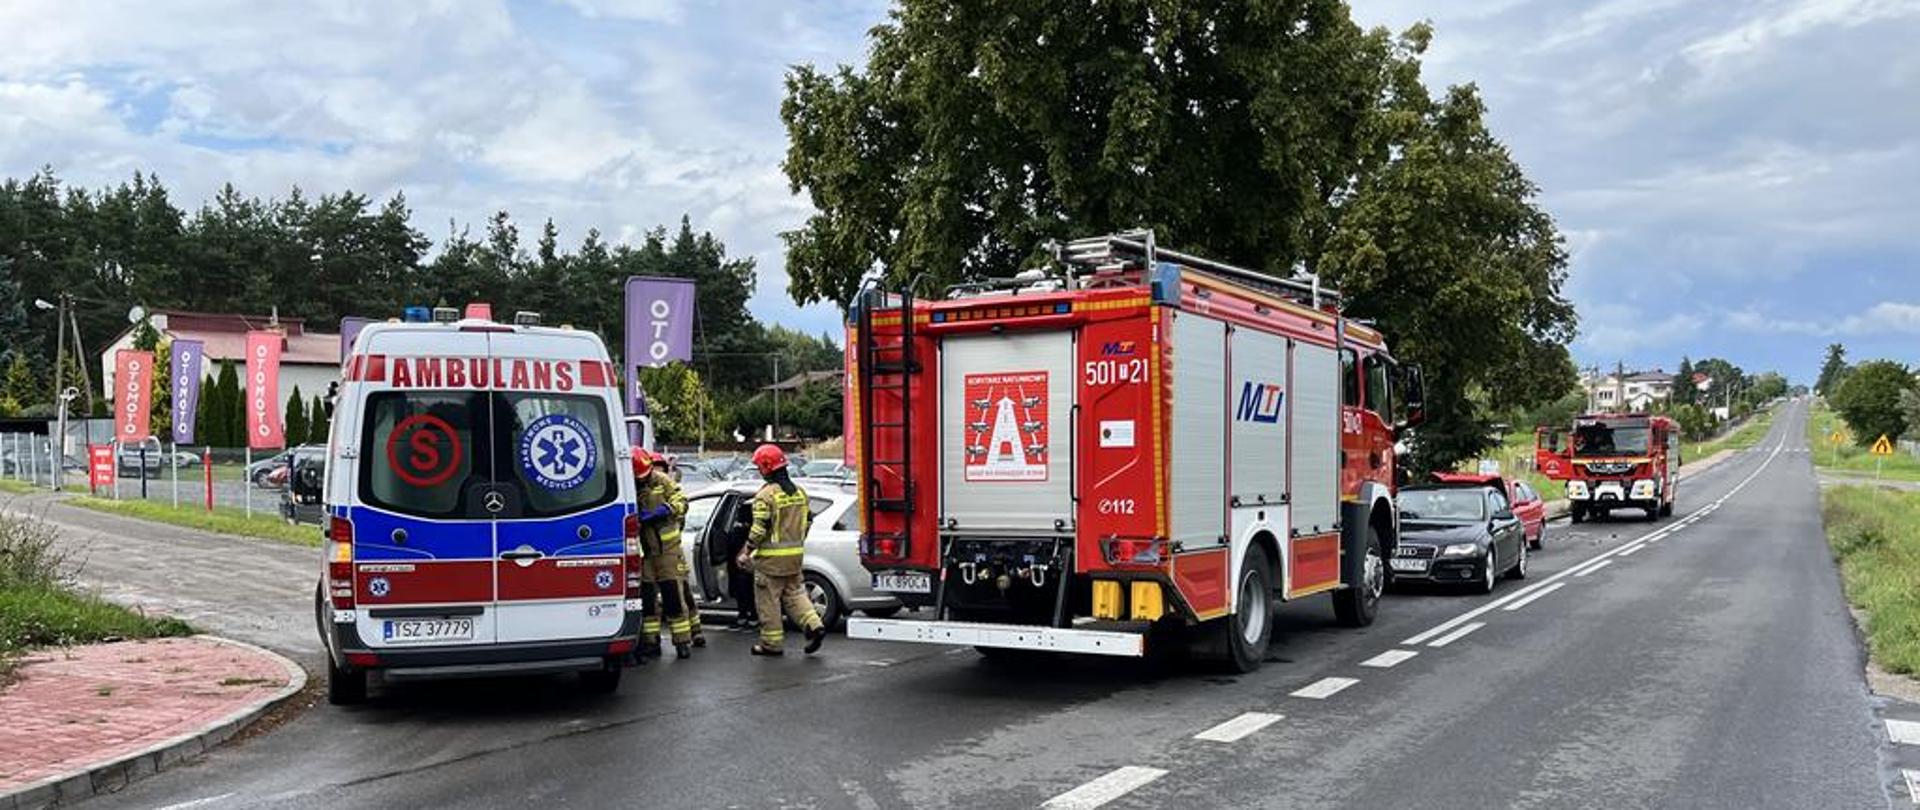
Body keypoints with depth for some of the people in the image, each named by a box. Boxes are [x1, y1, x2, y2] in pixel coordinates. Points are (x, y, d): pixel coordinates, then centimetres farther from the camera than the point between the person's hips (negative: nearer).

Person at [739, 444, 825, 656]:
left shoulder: (766, 495, -15)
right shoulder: (799, 492, 9)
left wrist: (746, 553, -8)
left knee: (768, 599, 3)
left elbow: (759, 529, -17)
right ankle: (814, 626, 0)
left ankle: (772, 643, 9)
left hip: (771, 557, -7)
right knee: (794, 593, 17)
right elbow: (806, 522, 15)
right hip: (796, 554, 7)